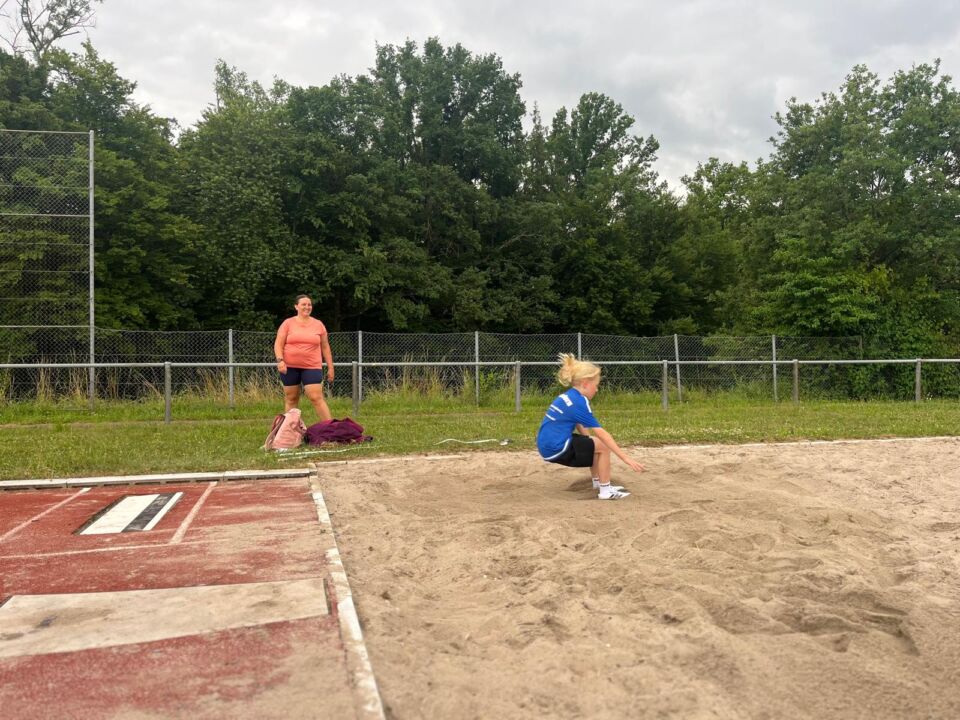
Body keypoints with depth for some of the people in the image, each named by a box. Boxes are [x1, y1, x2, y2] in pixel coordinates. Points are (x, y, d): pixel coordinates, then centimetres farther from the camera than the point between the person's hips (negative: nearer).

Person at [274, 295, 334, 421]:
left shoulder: (319, 324, 7)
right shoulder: (288, 323, 3)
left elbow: (325, 347, 11)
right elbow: (278, 344, 1)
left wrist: (330, 367, 9)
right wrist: (280, 360, -16)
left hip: (312, 367, 0)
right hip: (290, 367, 1)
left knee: (317, 398, -8)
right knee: (290, 399, 7)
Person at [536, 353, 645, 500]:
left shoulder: (568, 397, 12)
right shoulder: (579, 402, -16)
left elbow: (583, 430, 18)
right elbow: (602, 434, -19)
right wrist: (626, 458, -18)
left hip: (549, 445, 9)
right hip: (556, 449, -9)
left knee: (595, 444, 23)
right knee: (604, 446, -3)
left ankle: (598, 482, 33)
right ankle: (605, 490, 3)